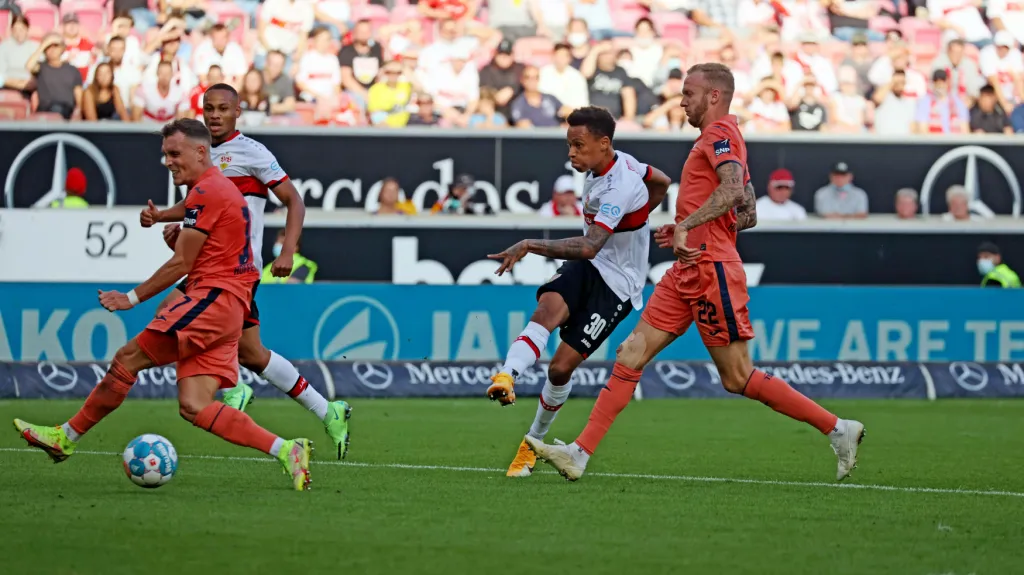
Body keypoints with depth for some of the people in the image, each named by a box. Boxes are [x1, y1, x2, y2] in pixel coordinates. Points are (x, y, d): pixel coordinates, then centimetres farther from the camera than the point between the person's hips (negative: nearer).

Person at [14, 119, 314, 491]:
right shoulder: (222, 189, 25)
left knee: (128, 359, -9)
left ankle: (66, 437, -5)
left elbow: (180, 265, -8)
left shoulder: (205, 192, -8)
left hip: (211, 297, -10)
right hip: (228, 308, 10)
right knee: (193, 406, -1)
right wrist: (179, 239, 9)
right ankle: (285, 450, -6)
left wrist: (133, 298, -1)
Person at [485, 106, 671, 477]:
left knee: (562, 366, -9)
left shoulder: (619, 188, -26)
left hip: (617, 283, -7)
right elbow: (661, 183, 22)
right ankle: (506, 377, -53)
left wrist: (530, 245, -38)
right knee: (548, 308, -27)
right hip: (586, 267, 7)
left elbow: (589, 247, -37)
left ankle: (533, 442, 14)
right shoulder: (620, 161, 2)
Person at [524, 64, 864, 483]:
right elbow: (747, 214, 26)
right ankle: (580, 454, -1)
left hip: (710, 270, -10)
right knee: (632, 353, 2)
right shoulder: (720, 138, 21)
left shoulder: (719, 133, -8)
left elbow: (733, 189, -27)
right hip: (689, 272, 10)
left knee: (738, 378, -6)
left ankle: (838, 429, 1)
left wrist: (687, 225, -28)